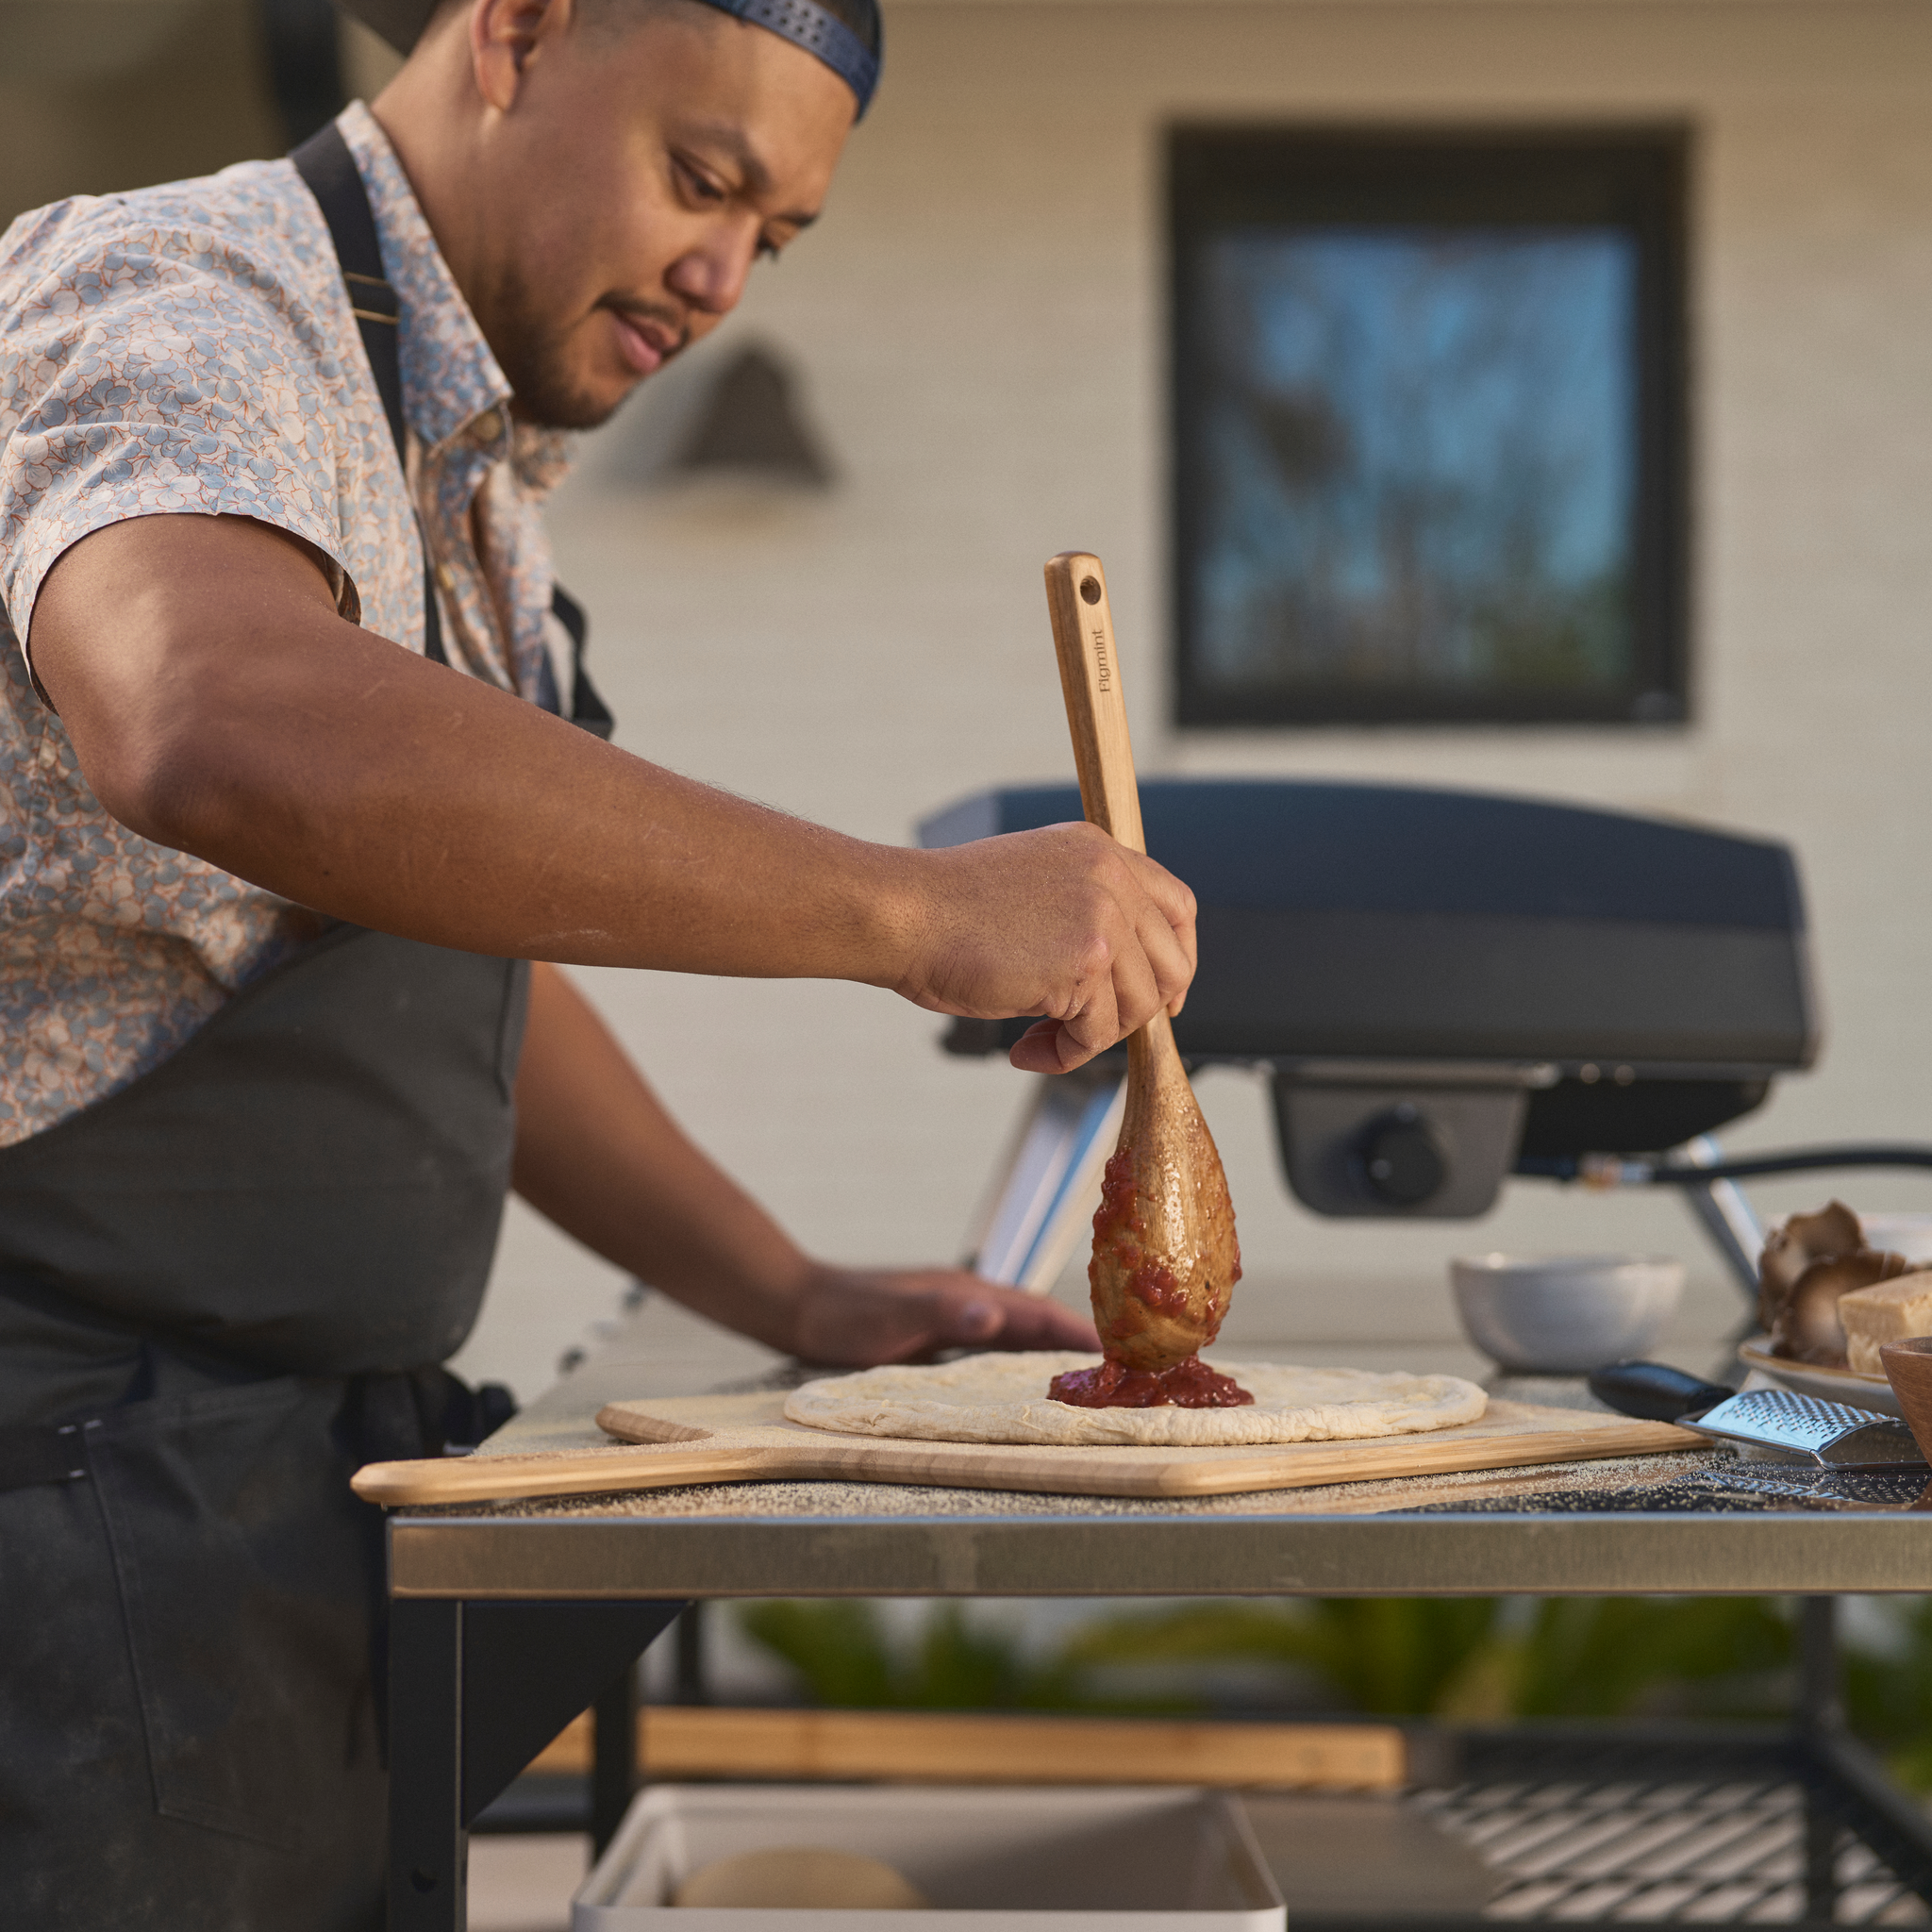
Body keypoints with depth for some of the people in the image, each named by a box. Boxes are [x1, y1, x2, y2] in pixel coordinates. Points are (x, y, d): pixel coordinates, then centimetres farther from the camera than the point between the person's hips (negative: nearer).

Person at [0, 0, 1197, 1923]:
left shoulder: (454, 480, 17)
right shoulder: (177, 303, -15)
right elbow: (220, 728, -38)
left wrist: (790, 1294, 16)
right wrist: (915, 911, -36)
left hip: (283, 1493, 9)